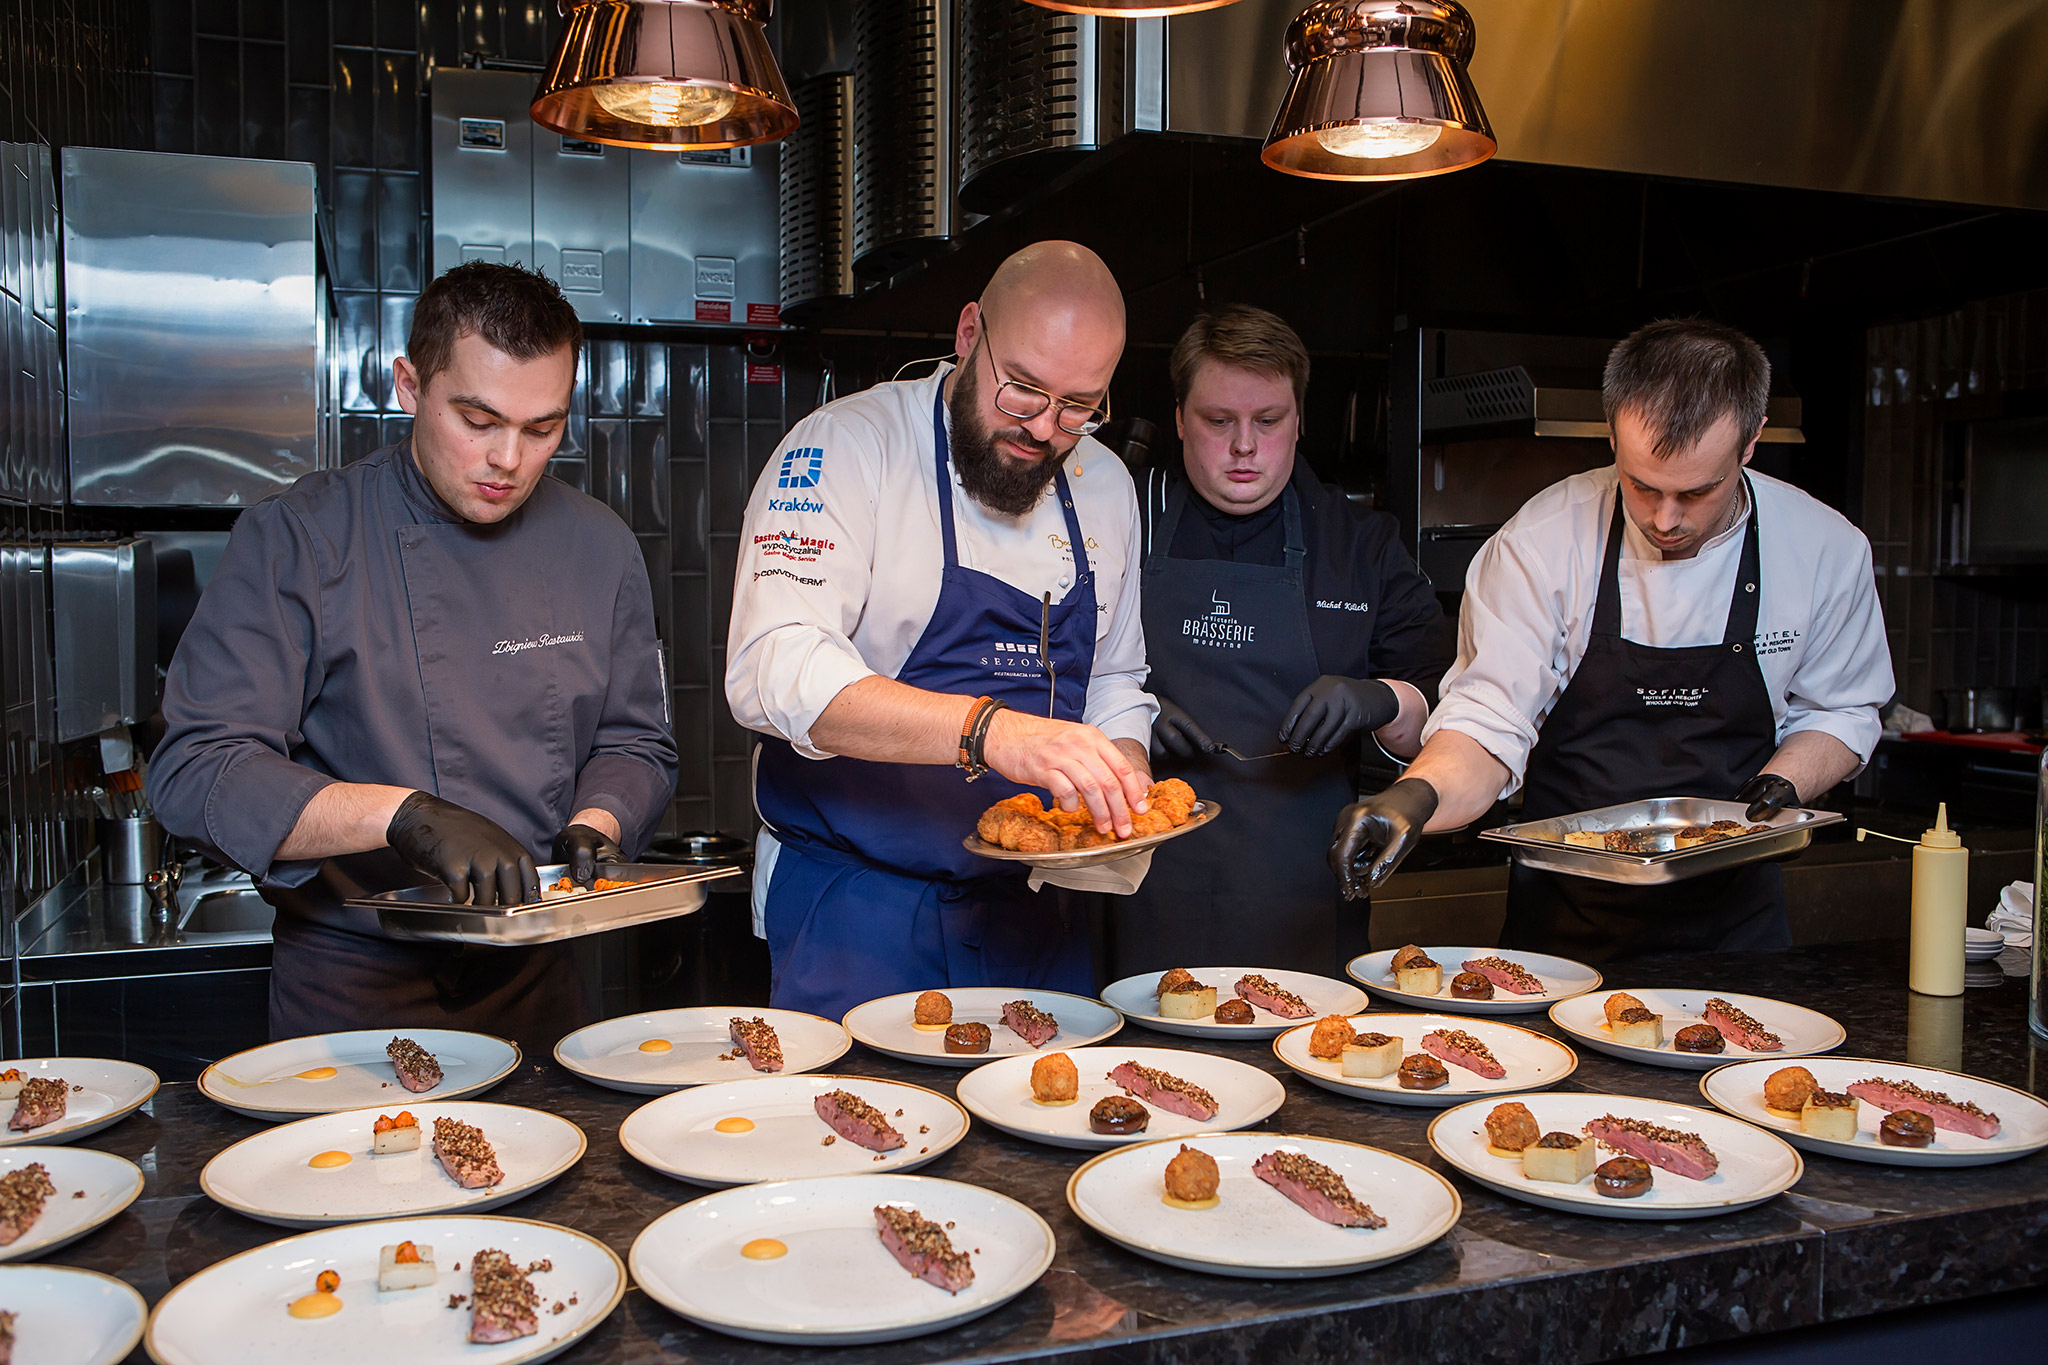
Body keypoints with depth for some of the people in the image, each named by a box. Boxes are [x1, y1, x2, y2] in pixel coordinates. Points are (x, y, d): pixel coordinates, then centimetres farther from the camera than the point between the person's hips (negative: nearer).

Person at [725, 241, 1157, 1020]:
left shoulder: (1105, 487, 6)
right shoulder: (846, 446, -12)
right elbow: (774, 671, -27)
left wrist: (1122, 788, -5)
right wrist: (988, 729, -38)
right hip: (854, 911, -5)